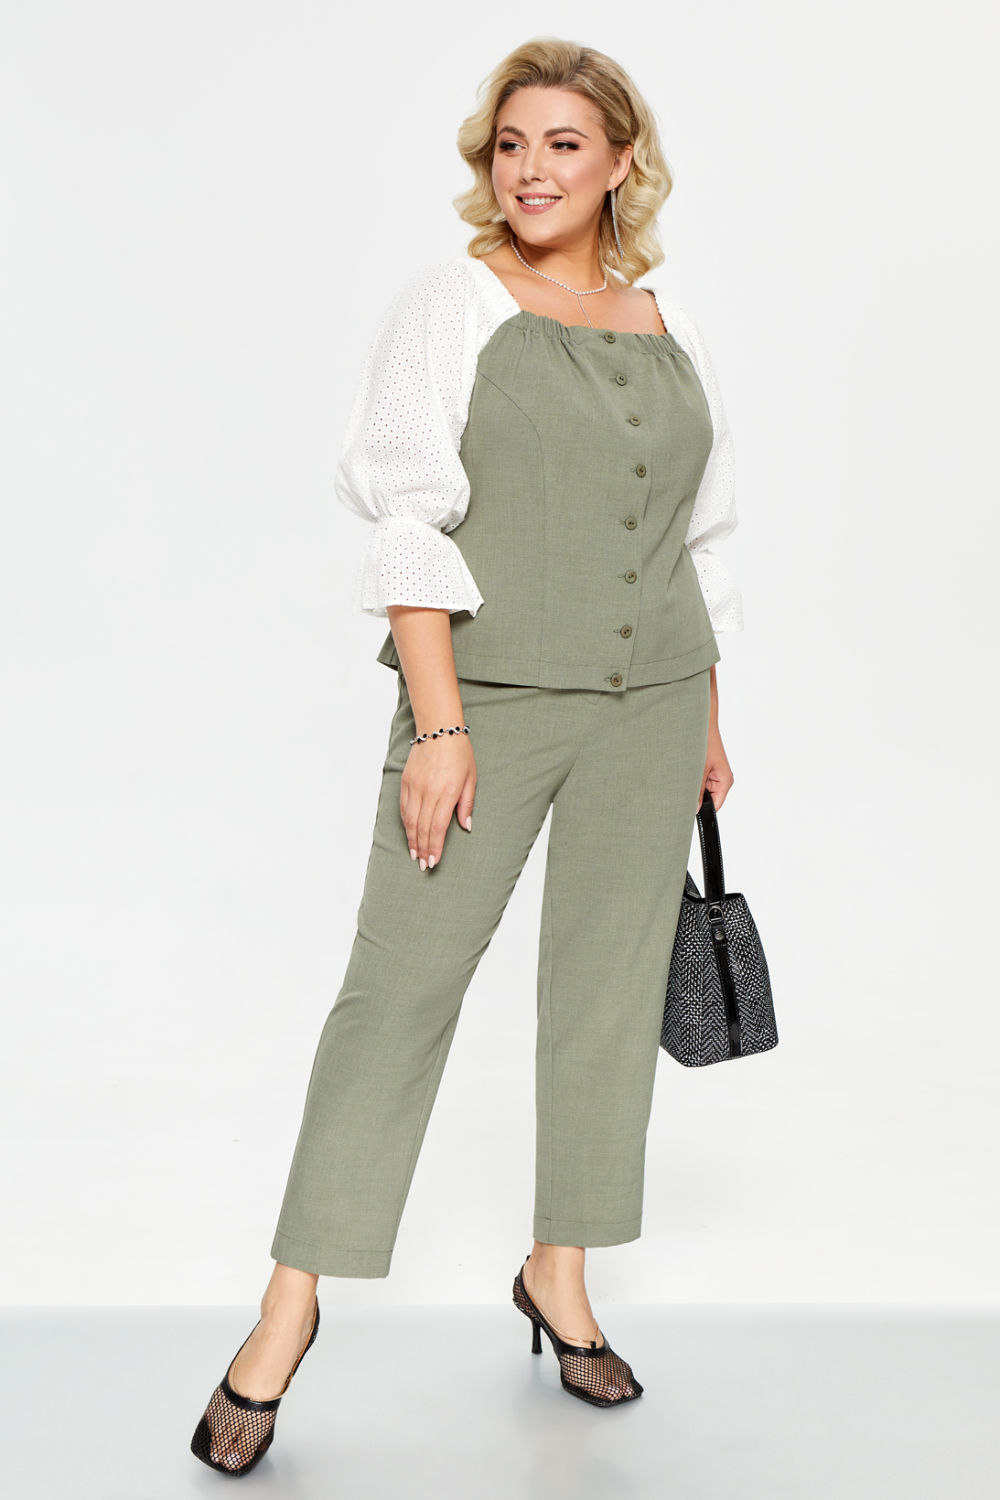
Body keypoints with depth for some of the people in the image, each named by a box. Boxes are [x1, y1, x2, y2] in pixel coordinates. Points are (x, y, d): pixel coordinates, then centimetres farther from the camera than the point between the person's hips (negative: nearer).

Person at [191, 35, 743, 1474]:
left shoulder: (672, 332, 12)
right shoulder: (452, 304, -2)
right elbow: (413, 522, -10)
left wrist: (707, 720, 15)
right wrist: (437, 724, -17)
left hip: (647, 703, 5)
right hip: (493, 691, -4)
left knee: (610, 985, 8)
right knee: (402, 978, -6)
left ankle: (560, 1272, 24)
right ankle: (291, 1305, 4)